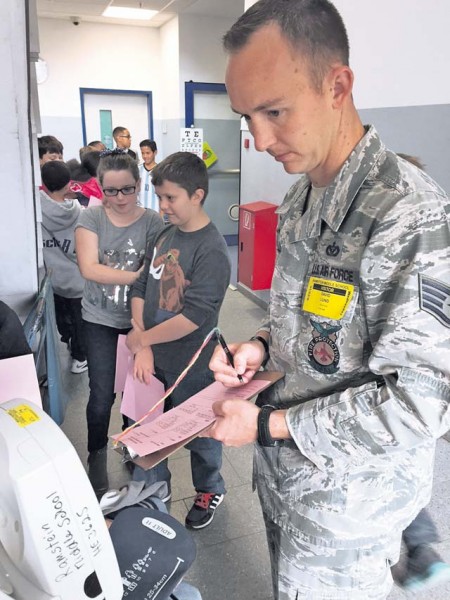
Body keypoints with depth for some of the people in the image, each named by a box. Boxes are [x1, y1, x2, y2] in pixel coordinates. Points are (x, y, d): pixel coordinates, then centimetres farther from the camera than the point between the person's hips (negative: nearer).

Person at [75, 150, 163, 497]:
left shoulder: (153, 223, -6)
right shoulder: (91, 218, -5)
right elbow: (89, 268, -18)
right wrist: (138, 275, -25)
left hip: (139, 318, 1)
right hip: (100, 320, 0)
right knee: (102, 395, 2)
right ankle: (97, 461, 26)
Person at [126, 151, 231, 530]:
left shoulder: (211, 250, -21)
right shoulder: (165, 236, 0)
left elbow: (195, 317, -27)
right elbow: (141, 289, 1)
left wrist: (141, 339, -17)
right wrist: (143, 349, -9)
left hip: (192, 367, -6)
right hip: (154, 359, 6)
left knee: (200, 434, 16)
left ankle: (210, 491, 44)